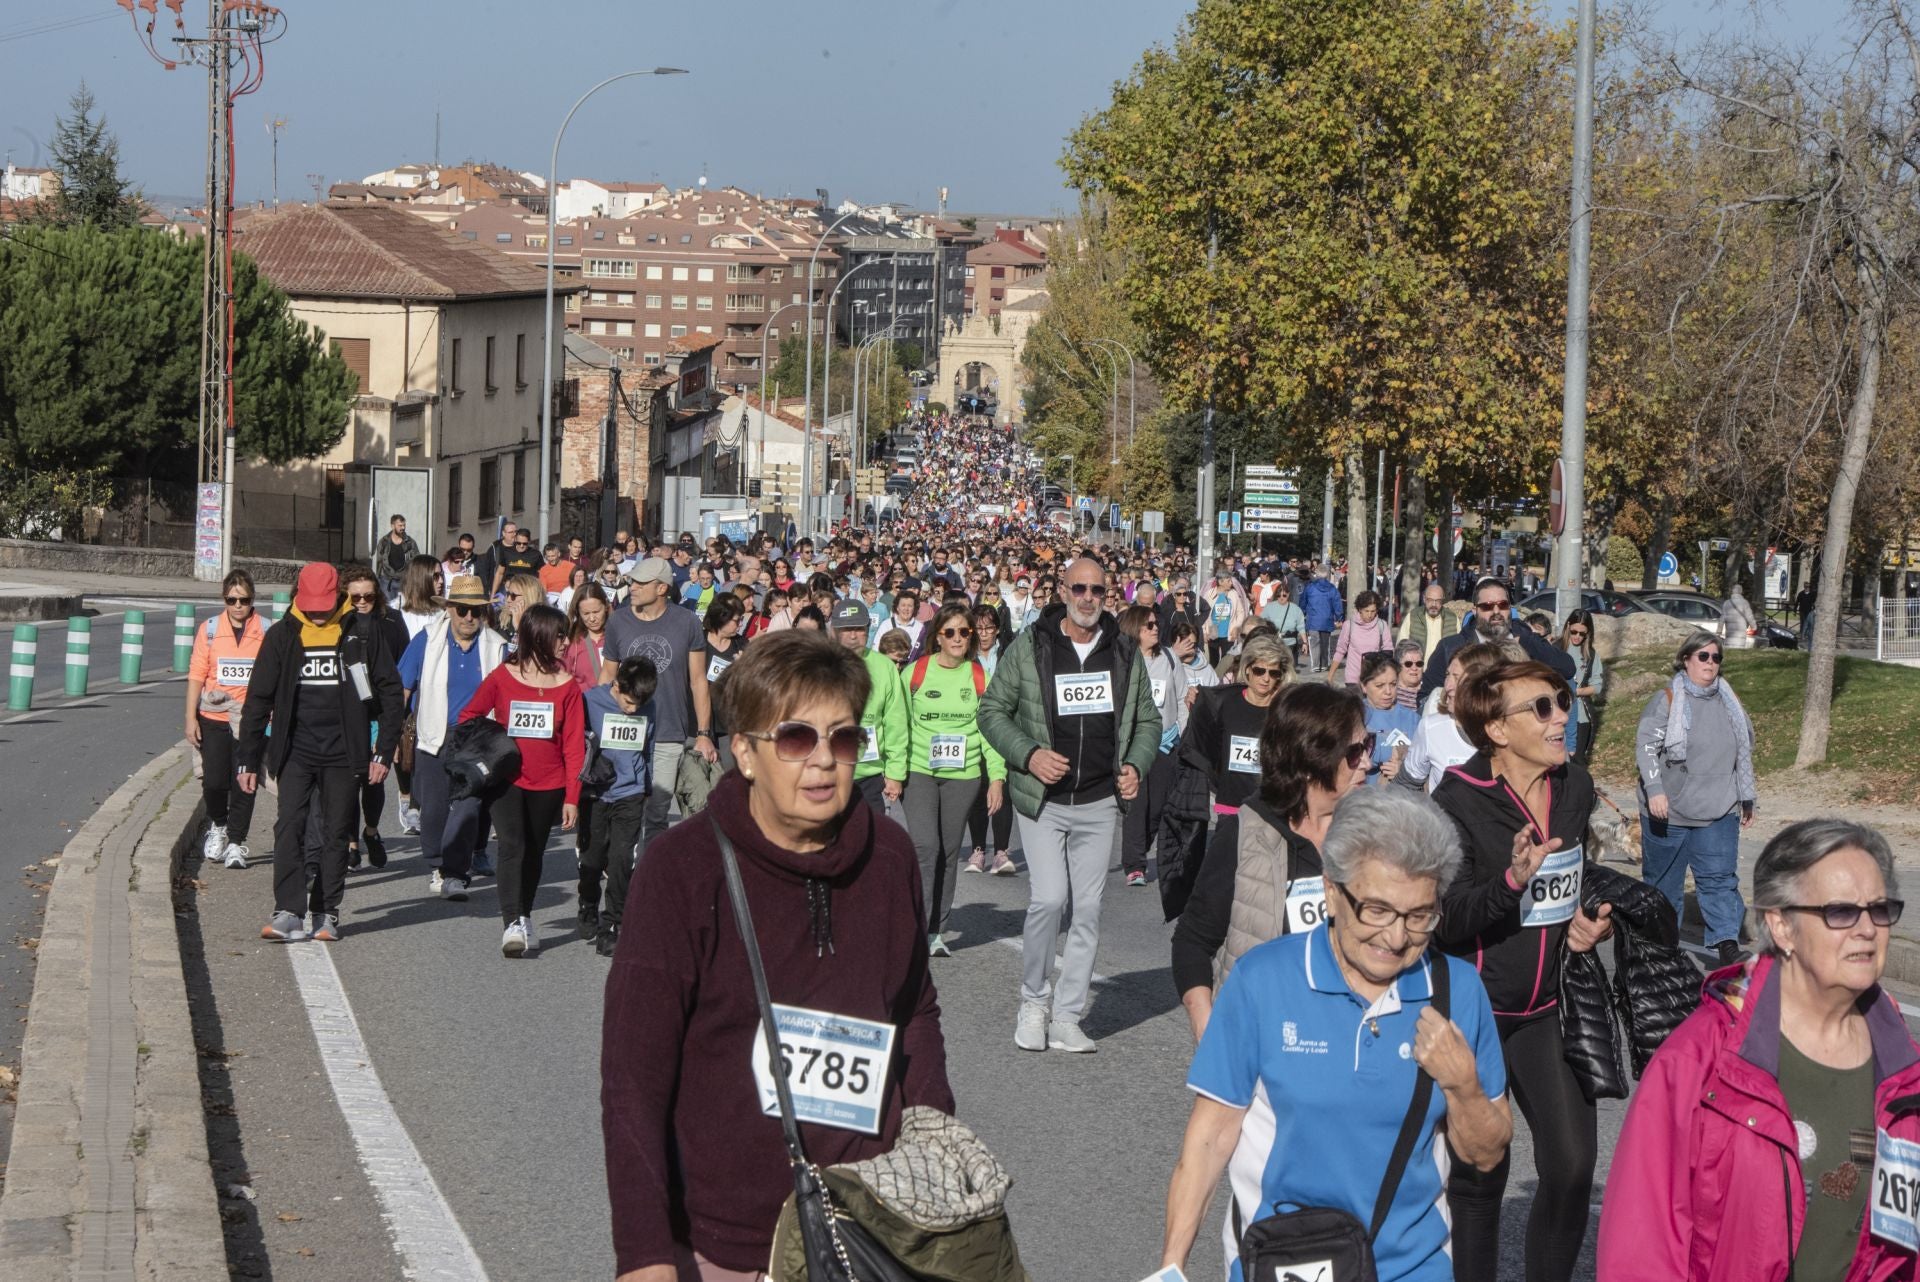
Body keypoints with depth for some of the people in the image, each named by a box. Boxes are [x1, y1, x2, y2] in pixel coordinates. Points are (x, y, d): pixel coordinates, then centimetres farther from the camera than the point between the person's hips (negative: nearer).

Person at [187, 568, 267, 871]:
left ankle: (236, 843, 8)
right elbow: (197, 675, 5)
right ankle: (217, 826, 26)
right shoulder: (209, 629, 4)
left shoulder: (266, 632, 2)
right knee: (214, 780, -2)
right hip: (213, 718, 1)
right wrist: (191, 718, 1)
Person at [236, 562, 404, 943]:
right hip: (296, 750, 0)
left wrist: (384, 751, -1)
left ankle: (326, 913, 13)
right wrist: (248, 759, 4)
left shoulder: (362, 632, 0)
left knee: (337, 832, 5)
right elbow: (258, 700, 7)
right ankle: (289, 912, -15)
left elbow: (389, 692, 4)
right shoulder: (282, 636, 3)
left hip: (344, 751, 0)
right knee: (289, 826, -11)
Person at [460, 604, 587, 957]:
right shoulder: (501, 678, -4)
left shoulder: (567, 686, 0)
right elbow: (468, 716, 9)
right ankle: (513, 924, -23)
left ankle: (524, 918, 31)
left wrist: (572, 796, -5)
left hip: (549, 784, 2)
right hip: (507, 779, -2)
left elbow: (574, 745, -1)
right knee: (512, 845, -17)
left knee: (534, 852, 13)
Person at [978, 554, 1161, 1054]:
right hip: (1043, 800, -3)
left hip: (1100, 802, 3)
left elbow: (1148, 720, 18)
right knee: (1048, 898, -15)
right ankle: (1033, 1001, 6)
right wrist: (1028, 755, -11)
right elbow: (992, 711, 3)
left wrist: (1136, 765, 0)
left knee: (1089, 909, 3)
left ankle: (1066, 1018, 11)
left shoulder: (1125, 653, 8)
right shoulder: (1028, 647, -1)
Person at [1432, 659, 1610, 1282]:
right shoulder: (1457, 801, -16)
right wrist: (1512, 881, -34)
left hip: (1549, 1007, 5)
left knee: (1572, 1164, -3)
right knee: (1478, 1172, 5)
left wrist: (1589, 919, 1)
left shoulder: (1575, 786, 2)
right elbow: (1445, 920, -19)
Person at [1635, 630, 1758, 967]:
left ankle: (1728, 945, -12)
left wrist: (1746, 798, 21)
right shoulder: (1667, 699, -5)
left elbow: (1745, 750, 21)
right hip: (1669, 810, -3)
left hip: (1718, 812, 3)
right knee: (1664, 879, 8)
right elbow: (1646, 746, -12)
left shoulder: (1729, 702, 12)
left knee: (1720, 878, -6)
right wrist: (1654, 789, -22)